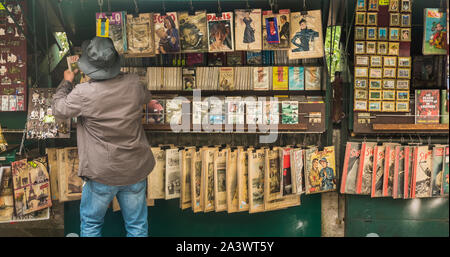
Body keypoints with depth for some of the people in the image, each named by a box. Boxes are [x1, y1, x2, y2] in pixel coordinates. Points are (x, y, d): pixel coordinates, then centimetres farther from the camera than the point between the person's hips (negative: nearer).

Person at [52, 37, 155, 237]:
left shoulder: (83, 93, -19)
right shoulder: (133, 84, -9)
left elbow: (58, 110, -1)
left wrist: (67, 82, 15)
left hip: (102, 175, -3)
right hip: (136, 171, 3)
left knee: (91, 223, 21)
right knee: (137, 224, 17)